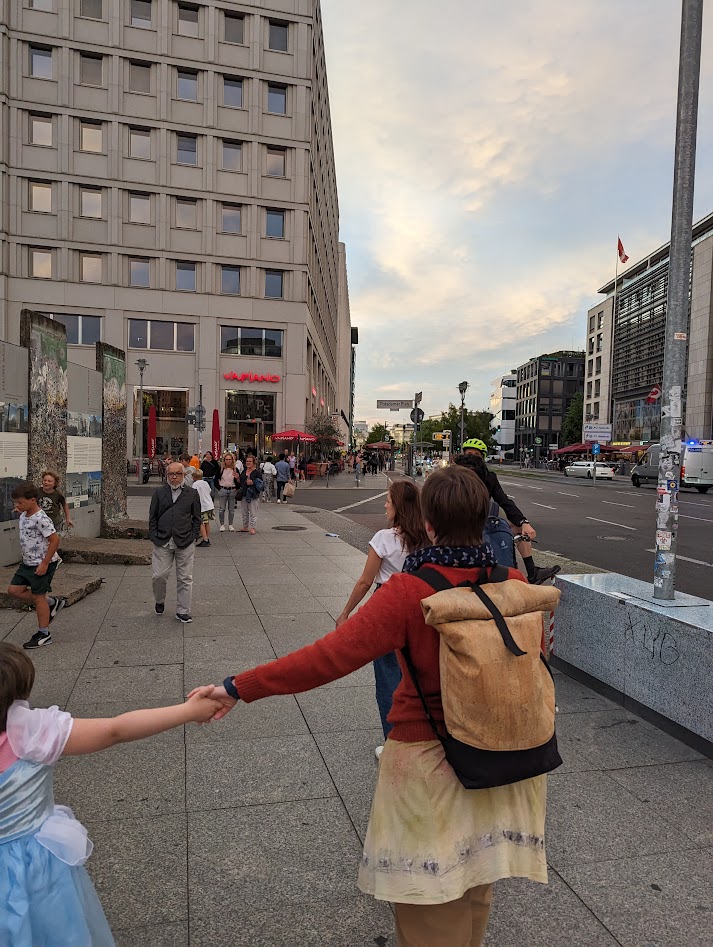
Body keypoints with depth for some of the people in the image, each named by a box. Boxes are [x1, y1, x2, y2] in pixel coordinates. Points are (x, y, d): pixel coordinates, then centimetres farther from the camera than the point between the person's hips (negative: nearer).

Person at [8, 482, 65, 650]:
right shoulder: (24, 516, 4)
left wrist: (45, 563, -22)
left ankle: (44, 635, 15)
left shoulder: (41, 519, -23)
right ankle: (51, 602, 22)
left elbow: (55, 540, -24)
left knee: (38, 596, 0)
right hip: (27, 563, 9)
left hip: (41, 564, -9)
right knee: (14, 590, 9)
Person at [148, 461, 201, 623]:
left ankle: (182, 612, 16)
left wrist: (193, 537, 0)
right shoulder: (159, 492, 9)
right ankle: (160, 601, 29)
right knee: (158, 575, 0)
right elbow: (152, 516, 10)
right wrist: (154, 537, 1)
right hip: (162, 543, 1)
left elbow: (196, 518, 9)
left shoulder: (192, 494, 6)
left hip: (185, 543, -1)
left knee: (185, 579, 4)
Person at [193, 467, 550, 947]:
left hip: (428, 756, -4)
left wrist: (240, 687, -24)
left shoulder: (409, 591, -26)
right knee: (476, 884, 29)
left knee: (429, 901, 20)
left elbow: (331, 656, -30)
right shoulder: (515, 583, -12)